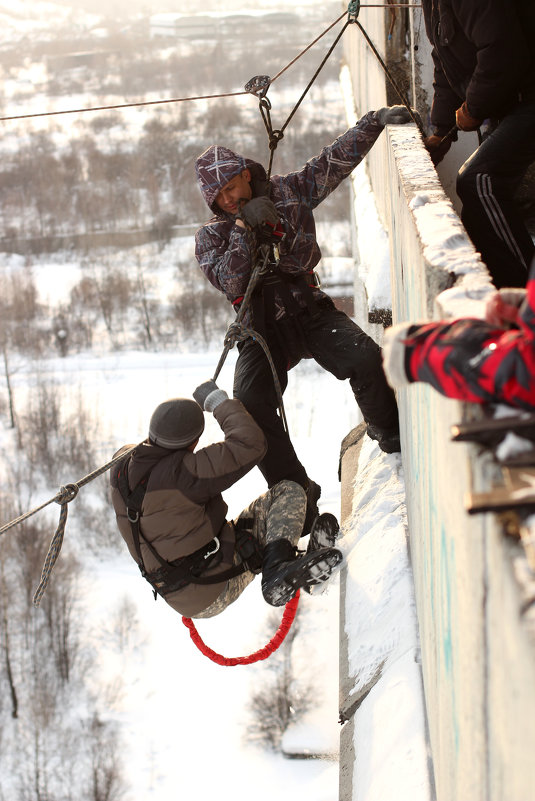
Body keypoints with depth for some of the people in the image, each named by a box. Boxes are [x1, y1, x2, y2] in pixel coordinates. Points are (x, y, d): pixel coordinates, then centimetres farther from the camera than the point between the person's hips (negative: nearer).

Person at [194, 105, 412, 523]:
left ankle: (390, 433, 4)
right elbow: (231, 284, -13)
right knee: (251, 403, -25)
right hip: (262, 329, 0)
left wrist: (378, 120, -1)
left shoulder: (288, 191, 7)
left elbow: (338, 159, 8)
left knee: (367, 359, -26)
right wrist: (244, 227, -18)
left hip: (309, 309, 0)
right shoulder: (210, 237, 4)